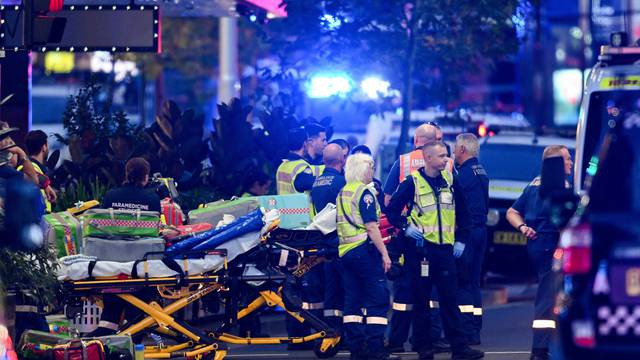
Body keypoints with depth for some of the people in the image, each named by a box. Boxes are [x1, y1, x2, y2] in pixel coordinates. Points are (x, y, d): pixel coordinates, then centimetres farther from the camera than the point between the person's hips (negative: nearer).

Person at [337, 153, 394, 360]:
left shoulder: (342, 193, 14)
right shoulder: (363, 192, -10)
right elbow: (371, 227, -16)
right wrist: (384, 253, -14)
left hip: (345, 250, 8)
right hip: (364, 250, -8)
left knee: (353, 302, 8)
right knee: (378, 300, -4)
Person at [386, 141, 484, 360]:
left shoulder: (449, 180, 8)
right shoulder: (412, 182, -5)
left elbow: (459, 210, 18)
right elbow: (391, 210, -1)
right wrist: (405, 227, -13)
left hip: (444, 248, 4)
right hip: (421, 248, -4)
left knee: (450, 298, 1)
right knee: (421, 299, 2)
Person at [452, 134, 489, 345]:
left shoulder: (464, 173, -14)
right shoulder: (481, 172, 16)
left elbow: (462, 207, -19)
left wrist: (460, 239, -19)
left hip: (468, 232, -9)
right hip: (481, 230, 9)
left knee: (462, 282, -7)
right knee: (473, 282, 13)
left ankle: (466, 332, -11)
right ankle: (475, 331, 14)